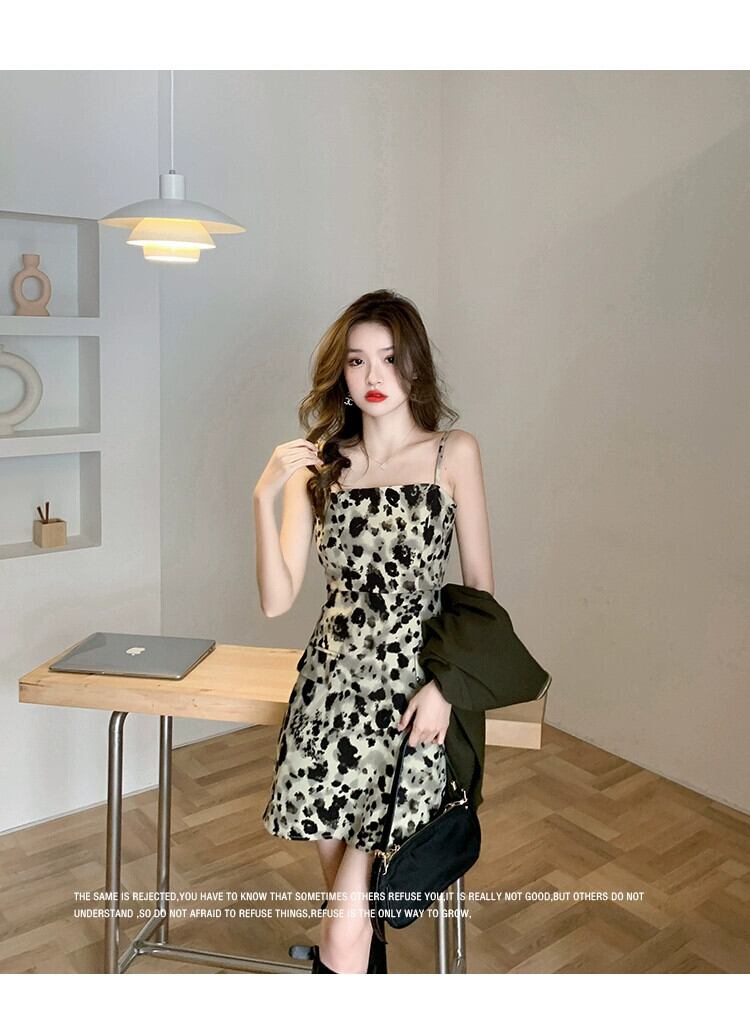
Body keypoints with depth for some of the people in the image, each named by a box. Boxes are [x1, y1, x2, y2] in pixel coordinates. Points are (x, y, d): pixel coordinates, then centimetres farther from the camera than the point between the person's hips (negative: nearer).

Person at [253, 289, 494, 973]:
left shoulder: (454, 453, 0)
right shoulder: (317, 463, 6)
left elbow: (481, 588, 1)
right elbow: (277, 600, -1)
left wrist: (446, 685, -11)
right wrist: (263, 497, -13)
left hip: (412, 691, -2)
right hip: (332, 685, 3)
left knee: (345, 925, -7)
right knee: (349, 900, 10)